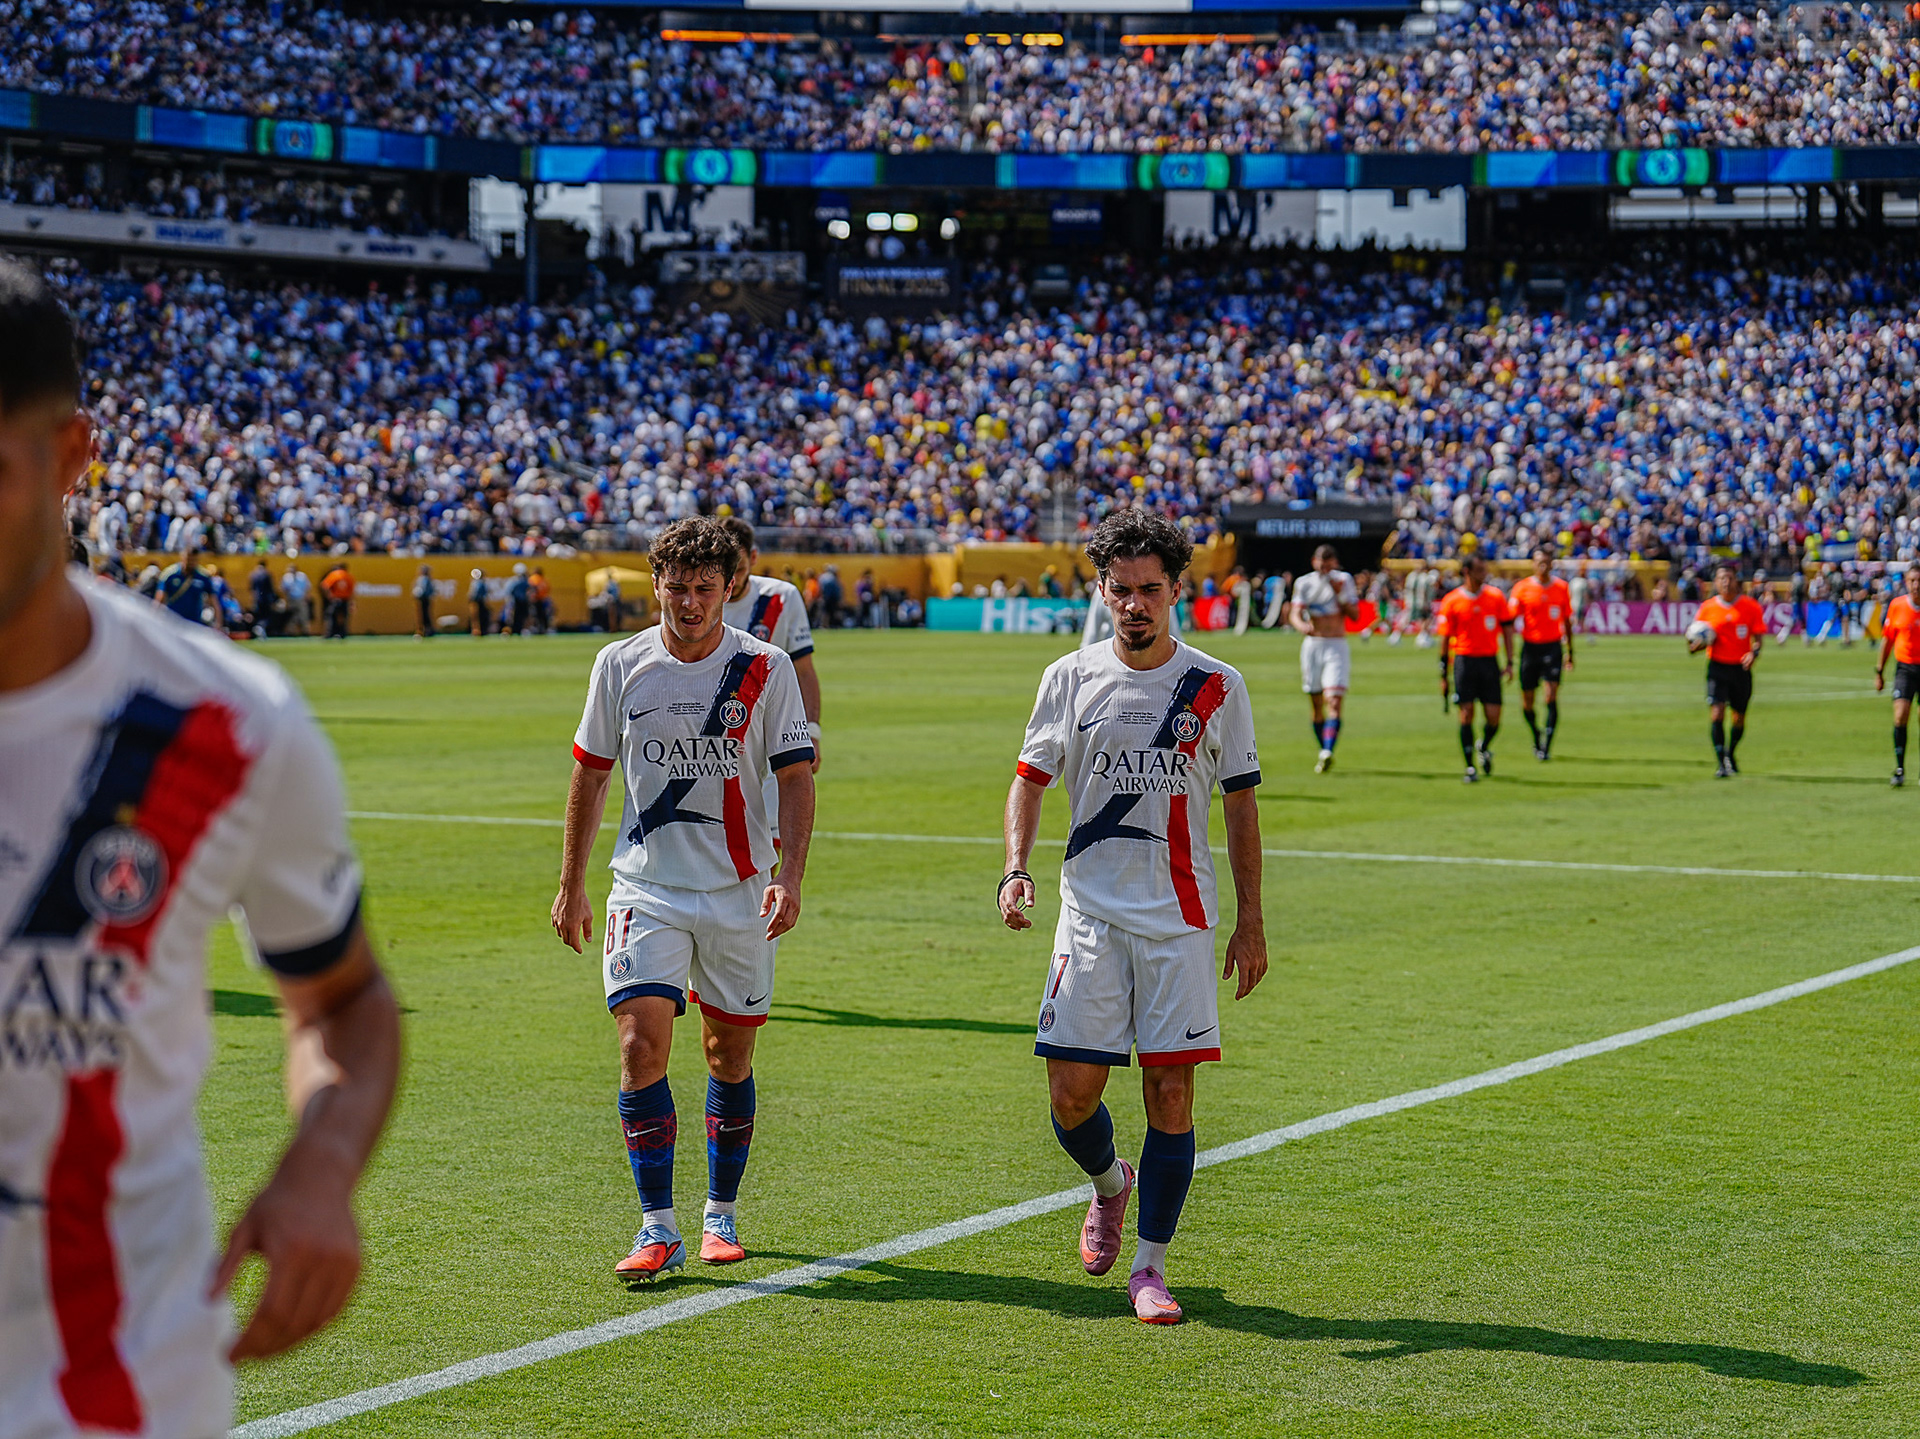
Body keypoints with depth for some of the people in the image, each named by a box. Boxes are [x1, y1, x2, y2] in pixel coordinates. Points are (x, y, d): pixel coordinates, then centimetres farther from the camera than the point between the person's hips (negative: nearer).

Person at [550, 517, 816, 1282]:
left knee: (730, 1054, 9)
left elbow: (796, 778, -3)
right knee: (641, 1043, -14)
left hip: (739, 893, 0)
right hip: (647, 888, 0)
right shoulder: (620, 664, 0)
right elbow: (590, 772, 10)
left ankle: (721, 1213, 27)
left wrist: (790, 876, -16)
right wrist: (571, 885, 10)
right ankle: (658, 1229, -11)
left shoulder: (765, 668, -5)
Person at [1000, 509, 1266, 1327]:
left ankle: (1149, 1266, 7)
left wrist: (1250, 923, 4)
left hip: (1179, 920, -1)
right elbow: (1031, 778, 9)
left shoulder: (1217, 688, 2)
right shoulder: (1070, 678, 4)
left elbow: (1241, 807, 7)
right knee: (1071, 1092, -2)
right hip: (1091, 912, 1)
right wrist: (1015, 870, -9)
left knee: (1170, 1091, -5)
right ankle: (1109, 1185, 31)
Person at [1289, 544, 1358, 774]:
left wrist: (1340, 593, -14)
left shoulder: (1344, 580, 3)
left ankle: (1327, 752, -30)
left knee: (1334, 701, -18)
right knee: (1316, 705, 6)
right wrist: (1302, 625, -29)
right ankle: (1322, 751, 19)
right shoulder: (1305, 583, 4)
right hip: (1313, 644, 2)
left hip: (1337, 646, -2)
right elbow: (1296, 614, -6)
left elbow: (1355, 615, 0)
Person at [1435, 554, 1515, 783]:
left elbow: (1507, 629, 9)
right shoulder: (1452, 601, -1)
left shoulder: (1496, 597, 4)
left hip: (1489, 661, 2)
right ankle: (1470, 767, 3)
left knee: (1493, 717, -1)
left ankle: (1484, 748, 31)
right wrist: (1444, 675, 2)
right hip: (1464, 660, -2)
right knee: (1466, 714, -6)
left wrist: (1510, 663, 1)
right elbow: (1445, 638, 3)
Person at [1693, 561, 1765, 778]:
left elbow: (1759, 636, 2)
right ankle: (1721, 764, -12)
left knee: (1739, 717, 10)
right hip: (1717, 666, -1)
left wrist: (1754, 652, -18)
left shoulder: (1750, 606, -2)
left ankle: (1730, 755, 37)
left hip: (1741, 668, 1)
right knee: (1717, 713, -16)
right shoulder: (1707, 607, -1)